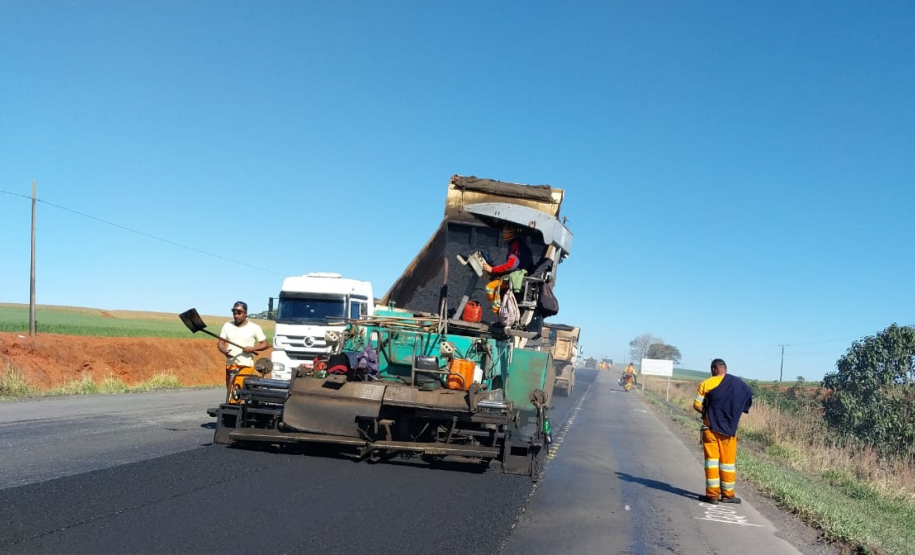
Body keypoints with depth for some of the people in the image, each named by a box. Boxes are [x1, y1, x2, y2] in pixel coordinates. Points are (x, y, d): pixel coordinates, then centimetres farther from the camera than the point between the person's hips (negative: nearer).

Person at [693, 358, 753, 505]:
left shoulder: (706, 384, -6)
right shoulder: (739, 384, 1)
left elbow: (697, 405, -6)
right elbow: (747, 404, 3)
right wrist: (732, 412, 11)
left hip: (710, 427, -1)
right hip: (729, 428, 1)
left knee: (711, 459, 4)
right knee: (728, 461, 10)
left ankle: (712, 494, 3)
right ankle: (728, 494, 16)